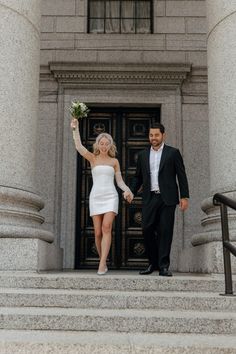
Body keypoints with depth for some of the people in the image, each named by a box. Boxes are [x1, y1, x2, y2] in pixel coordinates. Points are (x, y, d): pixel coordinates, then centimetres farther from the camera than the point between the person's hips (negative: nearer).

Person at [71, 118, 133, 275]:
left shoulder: (114, 161, 9)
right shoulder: (92, 158, 7)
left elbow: (119, 181, 9)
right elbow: (79, 146, -7)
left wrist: (127, 190, -10)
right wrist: (75, 128, -16)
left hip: (110, 197, -1)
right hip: (96, 197, 1)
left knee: (106, 228, -18)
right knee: (98, 232, 0)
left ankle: (102, 264, -21)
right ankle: (104, 262, 19)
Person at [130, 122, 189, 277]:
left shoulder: (173, 153, 5)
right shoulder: (143, 155, 14)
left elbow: (181, 176, 2)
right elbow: (138, 177, 18)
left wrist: (184, 197, -4)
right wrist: (131, 191, 4)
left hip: (167, 199, -3)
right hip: (150, 198, 3)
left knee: (165, 231, -4)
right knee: (147, 230, -3)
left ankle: (163, 266, 2)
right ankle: (153, 263, 12)